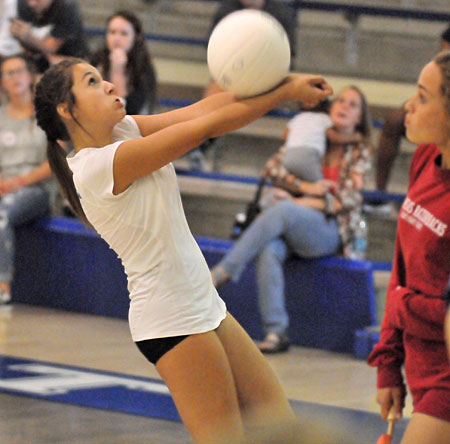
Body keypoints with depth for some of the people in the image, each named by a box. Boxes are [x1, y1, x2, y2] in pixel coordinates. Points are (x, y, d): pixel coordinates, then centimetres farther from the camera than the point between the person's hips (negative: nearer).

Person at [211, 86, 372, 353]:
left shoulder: (360, 153, 12)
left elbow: (348, 199, -1)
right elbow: (273, 167, 6)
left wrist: (304, 203, -11)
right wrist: (305, 187, -10)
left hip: (330, 230, -3)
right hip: (289, 227, 3)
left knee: (282, 210, -35)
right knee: (269, 251, -34)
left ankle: (223, 273, -37)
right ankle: (276, 332, -37)